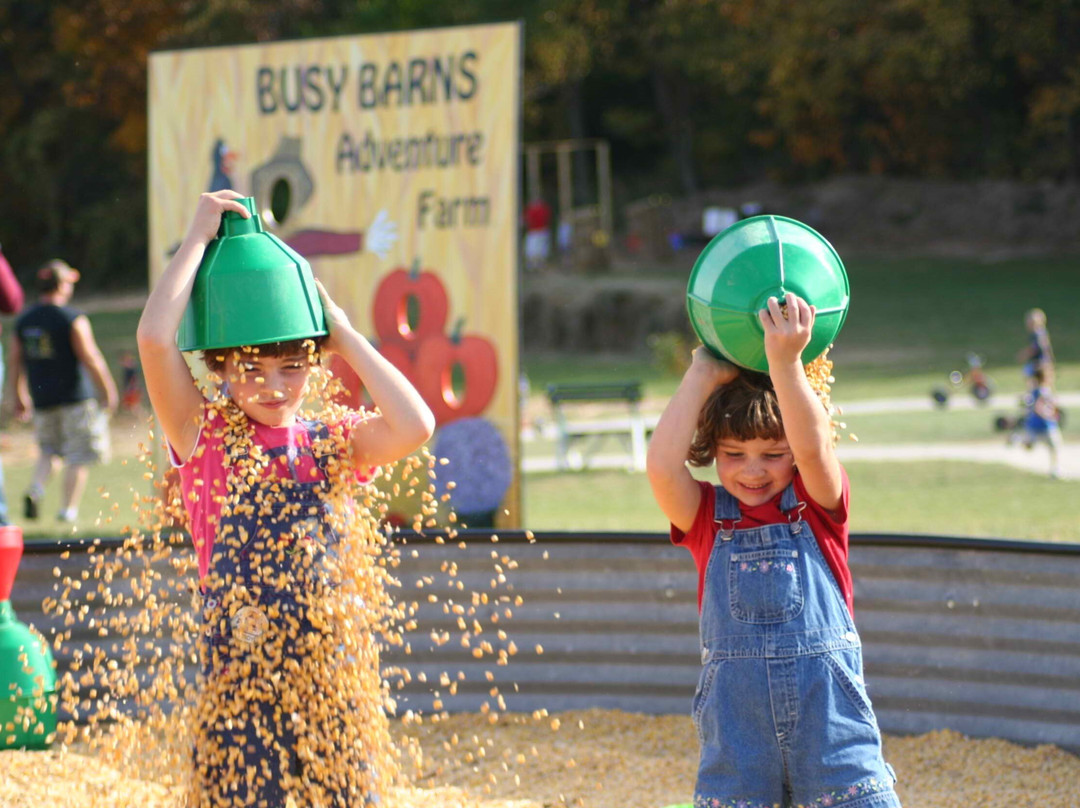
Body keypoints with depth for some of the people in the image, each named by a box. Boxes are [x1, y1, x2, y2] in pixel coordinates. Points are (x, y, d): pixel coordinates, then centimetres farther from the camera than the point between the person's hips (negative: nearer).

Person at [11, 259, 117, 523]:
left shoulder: (24, 320, 6)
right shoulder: (73, 319, -12)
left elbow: (16, 361, 11)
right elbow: (90, 359, -13)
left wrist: (20, 397, 22)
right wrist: (109, 392, -4)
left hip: (42, 400, 6)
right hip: (74, 397, -5)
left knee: (48, 450, 20)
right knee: (78, 456, 3)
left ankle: (35, 489, -4)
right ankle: (68, 508, -1)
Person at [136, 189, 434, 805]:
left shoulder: (331, 443, 7)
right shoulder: (205, 437, 0)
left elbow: (415, 427, -13)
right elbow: (155, 338, -15)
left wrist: (345, 335, -4)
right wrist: (199, 238, -5)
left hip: (329, 678, 2)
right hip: (238, 680, -2)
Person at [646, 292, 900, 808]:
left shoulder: (818, 504, 2)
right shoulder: (706, 517, 4)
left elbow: (813, 447, -19)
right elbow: (662, 466, -14)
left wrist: (786, 362, -28)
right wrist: (703, 375, -10)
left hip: (829, 713, -1)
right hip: (736, 722, 1)